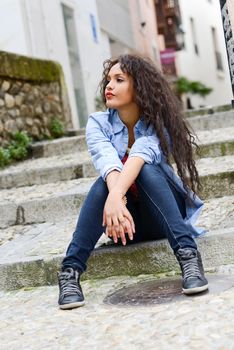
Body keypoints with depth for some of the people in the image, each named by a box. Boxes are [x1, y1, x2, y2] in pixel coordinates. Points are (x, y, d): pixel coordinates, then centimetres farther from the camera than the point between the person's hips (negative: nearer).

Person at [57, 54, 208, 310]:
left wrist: (116, 195, -52)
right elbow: (107, 161, -28)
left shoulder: (158, 122, -11)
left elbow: (140, 155, -33)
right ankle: (70, 270, -34)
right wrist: (116, 201, -48)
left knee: (147, 171, -30)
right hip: (127, 218, 1)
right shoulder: (98, 123, -7)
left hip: (162, 215, -1)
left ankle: (188, 254, -38)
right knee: (105, 182, -29)